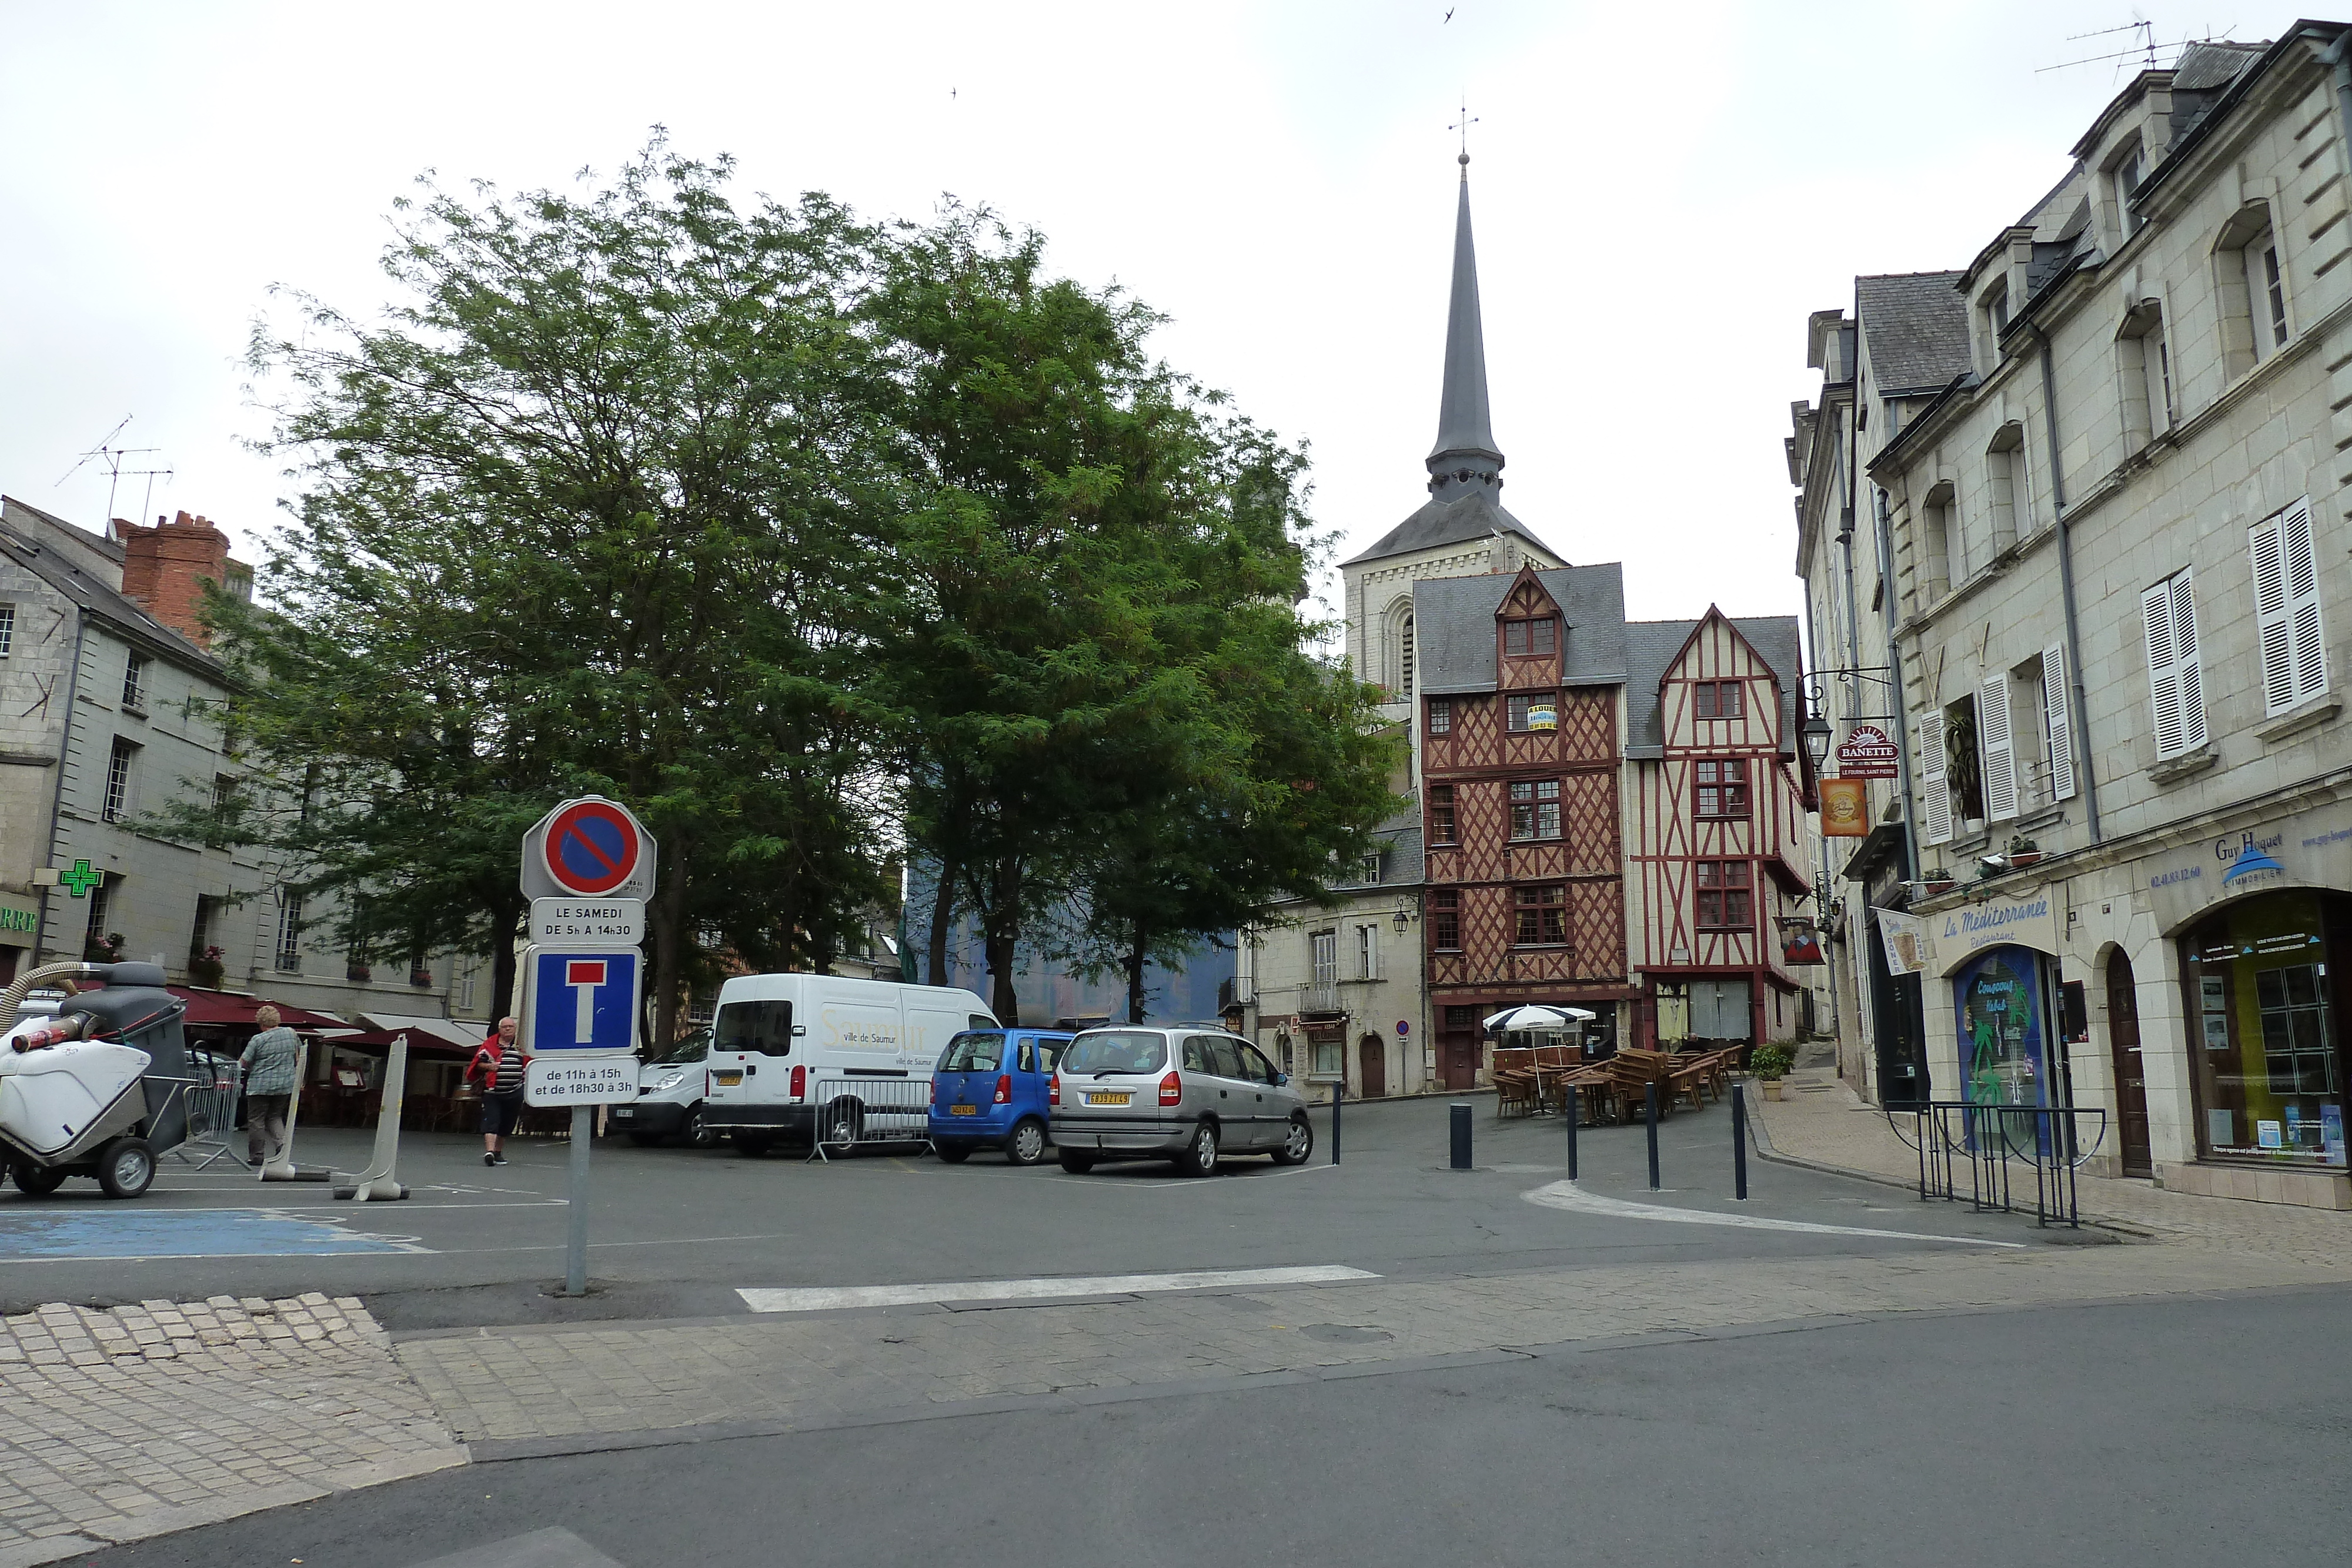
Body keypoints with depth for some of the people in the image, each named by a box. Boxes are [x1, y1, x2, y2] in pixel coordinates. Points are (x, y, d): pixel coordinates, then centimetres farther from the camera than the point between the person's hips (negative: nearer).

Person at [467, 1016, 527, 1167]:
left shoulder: (521, 1045, 6)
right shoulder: (489, 1044, 5)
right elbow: (478, 1063, 9)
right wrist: (488, 1066, -10)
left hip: (515, 1093, 1)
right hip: (492, 1092, -1)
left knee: (506, 1126, 11)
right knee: (491, 1122, -13)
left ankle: (498, 1152, 26)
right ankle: (489, 1151, -22)